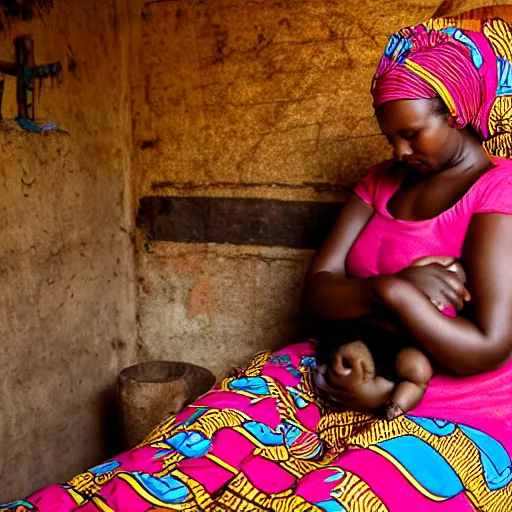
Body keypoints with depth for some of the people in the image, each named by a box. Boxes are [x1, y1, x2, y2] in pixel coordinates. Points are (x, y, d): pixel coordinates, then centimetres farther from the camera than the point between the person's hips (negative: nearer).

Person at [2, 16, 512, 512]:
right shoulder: (383, 181, 9)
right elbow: (317, 289, 0)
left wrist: (393, 293, -17)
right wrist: (387, 289, -18)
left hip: (455, 419, -6)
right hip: (350, 382, 6)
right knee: (204, 440, -16)